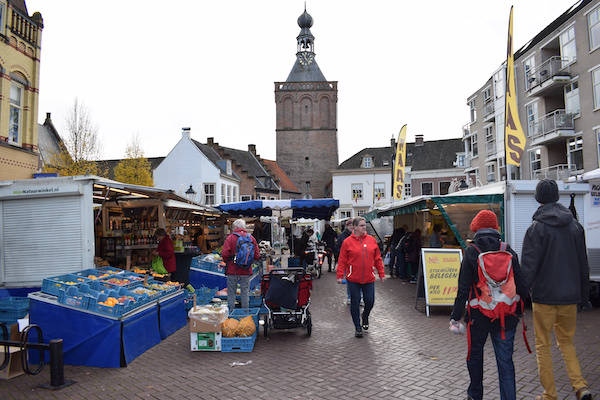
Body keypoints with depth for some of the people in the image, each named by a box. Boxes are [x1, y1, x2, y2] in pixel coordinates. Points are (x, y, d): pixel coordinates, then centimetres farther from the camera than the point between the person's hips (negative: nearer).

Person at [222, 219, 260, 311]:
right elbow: (257, 256, 1)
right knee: (245, 292, 12)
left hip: (232, 270, -3)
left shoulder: (230, 237, -7)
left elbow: (225, 254, -15)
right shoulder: (251, 238, 2)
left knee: (231, 292, 9)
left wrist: (228, 261, 5)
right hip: (246, 272, 3)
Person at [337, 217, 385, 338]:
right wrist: (340, 275, -6)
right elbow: (342, 261, -3)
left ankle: (365, 317, 37)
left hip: (369, 278, 2)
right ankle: (358, 327, 20)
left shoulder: (372, 240, 4)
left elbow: (378, 258, 9)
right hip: (353, 279, -2)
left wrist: (381, 273, 9)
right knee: (355, 303, 5)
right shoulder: (347, 242, -4)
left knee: (370, 301, 5)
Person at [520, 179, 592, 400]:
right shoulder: (575, 225, 5)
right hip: (569, 296, 5)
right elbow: (583, 264, 11)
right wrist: (584, 294, 19)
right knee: (566, 342, 21)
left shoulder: (537, 228, -12)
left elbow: (528, 267, -15)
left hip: (544, 296, -5)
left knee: (543, 346, 7)